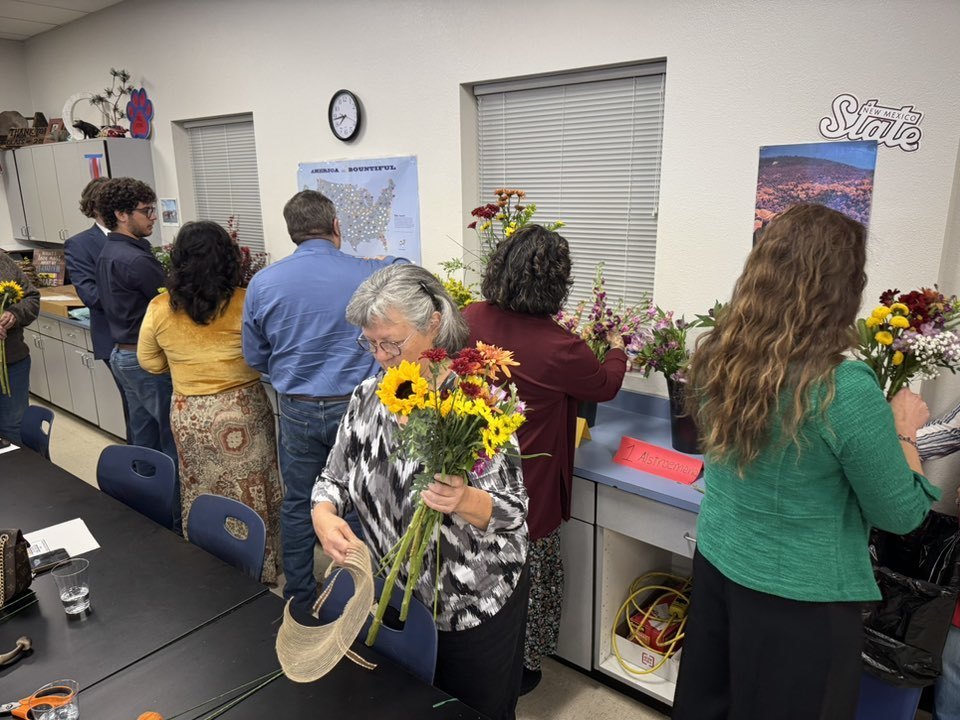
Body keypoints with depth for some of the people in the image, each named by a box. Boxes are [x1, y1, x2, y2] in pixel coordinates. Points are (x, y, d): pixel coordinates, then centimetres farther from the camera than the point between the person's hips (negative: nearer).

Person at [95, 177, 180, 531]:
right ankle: (177, 518, 7)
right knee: (173, 441, -1)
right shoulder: (135, 259, -21)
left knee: (143, 440, 17)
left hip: (123, 354, 10)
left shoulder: (107, 253, 10)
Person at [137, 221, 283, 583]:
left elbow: (150, 363, 7)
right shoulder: (246, 304, -15)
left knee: (200, 497, 18)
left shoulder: (160, 308, -7)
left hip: (188, 415, 2)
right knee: (250, 499, 12)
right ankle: (258, 572, 27)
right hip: (242, 412, -2)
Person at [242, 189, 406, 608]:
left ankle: (300, 599, 33)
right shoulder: (369, 274, -10)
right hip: (355, 407, -2)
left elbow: (255, 358, 4)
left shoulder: (263, 283, -4)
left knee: (298, 505, 18)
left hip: (297, 411, 2)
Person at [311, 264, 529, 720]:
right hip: (397, 598, 5)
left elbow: (512, 511, -20)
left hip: (478, 605, -4)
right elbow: (334, 477, 3)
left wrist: (463, 501, -40)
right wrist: (324, 516, -18)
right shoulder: (368, 396, -5)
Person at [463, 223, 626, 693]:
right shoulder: (559, 347, -25)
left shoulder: (470, 318, -10)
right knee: (529, 576, 18)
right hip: (526, 489, -5)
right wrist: (617, 350, 16)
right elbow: (605, 385, -5)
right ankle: (519, 668, 38)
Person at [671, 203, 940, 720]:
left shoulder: (715, 358, -9)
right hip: (798, 597, -5)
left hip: (716, 562, 5)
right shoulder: (845, 390, -26)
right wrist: (904, 428, 3)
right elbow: (901, 514, -11)